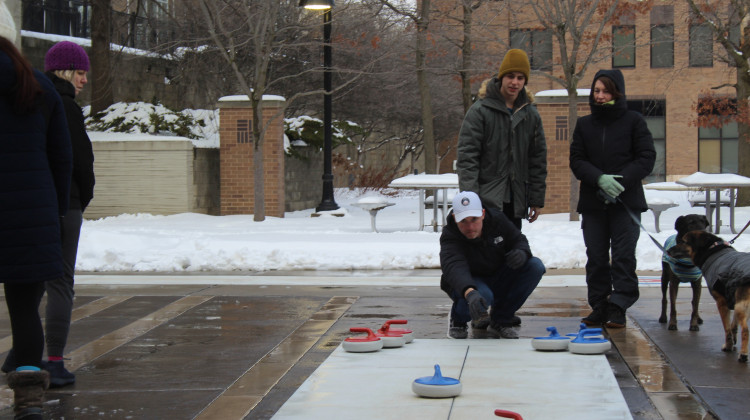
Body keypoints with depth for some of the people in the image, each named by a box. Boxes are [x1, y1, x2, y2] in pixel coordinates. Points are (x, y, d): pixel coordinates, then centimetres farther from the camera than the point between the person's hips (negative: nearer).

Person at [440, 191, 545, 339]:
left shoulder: (497, 219, -13)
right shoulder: (450, 237, -28)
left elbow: (518, 239, 1)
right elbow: (453, 267, -47)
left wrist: (522, 252, -27)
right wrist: (470, 292, -67)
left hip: (498, 280, 5)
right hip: (465, 283, -5)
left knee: (535, 266, -17)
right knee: (482, 295, -41)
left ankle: (500, 320, -7)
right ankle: (458, 321, -2)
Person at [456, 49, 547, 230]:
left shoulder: (531, 114, 9)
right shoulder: (480, 111, -5)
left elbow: (538, 159, 14)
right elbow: (466, 156, -8)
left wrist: (537, 200, 11)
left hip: (516, 201, 5)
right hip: (487, 201, -5)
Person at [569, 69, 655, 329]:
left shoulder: (633, 121, 2)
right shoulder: (584, 124, 10)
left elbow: (647, 158, -2)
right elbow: (576, 160, 4)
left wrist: (621, 180, -15)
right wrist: (600, 178, -15)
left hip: (626, 200, -3)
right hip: (592, 201, 3)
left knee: (623, 255, -4)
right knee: (596, 257, 5)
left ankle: (618, 307, 0)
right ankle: (599, 306, 12)